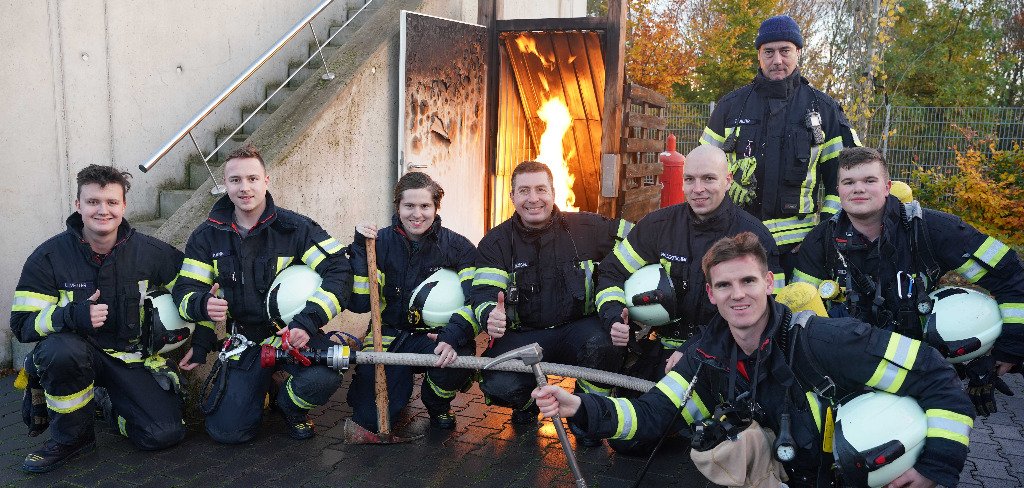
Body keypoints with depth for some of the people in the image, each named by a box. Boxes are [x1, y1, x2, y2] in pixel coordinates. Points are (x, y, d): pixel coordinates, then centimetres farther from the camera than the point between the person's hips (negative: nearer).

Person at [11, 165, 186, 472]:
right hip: (77, 352, -1)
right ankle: (71, 437, -11)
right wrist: (72, 316, -31)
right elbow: (22, 323, -11)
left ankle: (105, 400, 16)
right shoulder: (49, 256, -9)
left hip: (131, 357, 2)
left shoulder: (149, 252, -5)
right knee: (61, 349, -38)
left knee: (166, 433, -16)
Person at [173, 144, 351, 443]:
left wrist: (307, 322, -28)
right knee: (227, 431, -10)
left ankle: (291, 407, 4)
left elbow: (339, 271, -16)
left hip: (293, 332, -2)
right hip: (243, 339, 3)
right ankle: (262, 387, 25)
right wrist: (204, 305, -18)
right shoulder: (207, 236, 2)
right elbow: (186, 290, 6)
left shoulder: (295, 228, -9)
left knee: (325, 376, -34)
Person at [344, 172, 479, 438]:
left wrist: (453, 336, -33)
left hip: (435, 334, 0)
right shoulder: (380, 242, -3)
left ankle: (437, 403, 3)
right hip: (389, 335, 1)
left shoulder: (459, 247, -5)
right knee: (370, 418, -15)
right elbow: (359, 304, -9)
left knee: (458, 359, -35)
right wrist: (360, 249, -18)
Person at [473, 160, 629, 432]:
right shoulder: (496, 242, 2)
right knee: (498, 386, -28)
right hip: (522, 335, 0)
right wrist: (490, 316, -33)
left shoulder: (587, 227, 0)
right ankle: (528, 402, 13)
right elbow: (484, 293, -6)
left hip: (578, 327, 0)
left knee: (606, 344, -34)